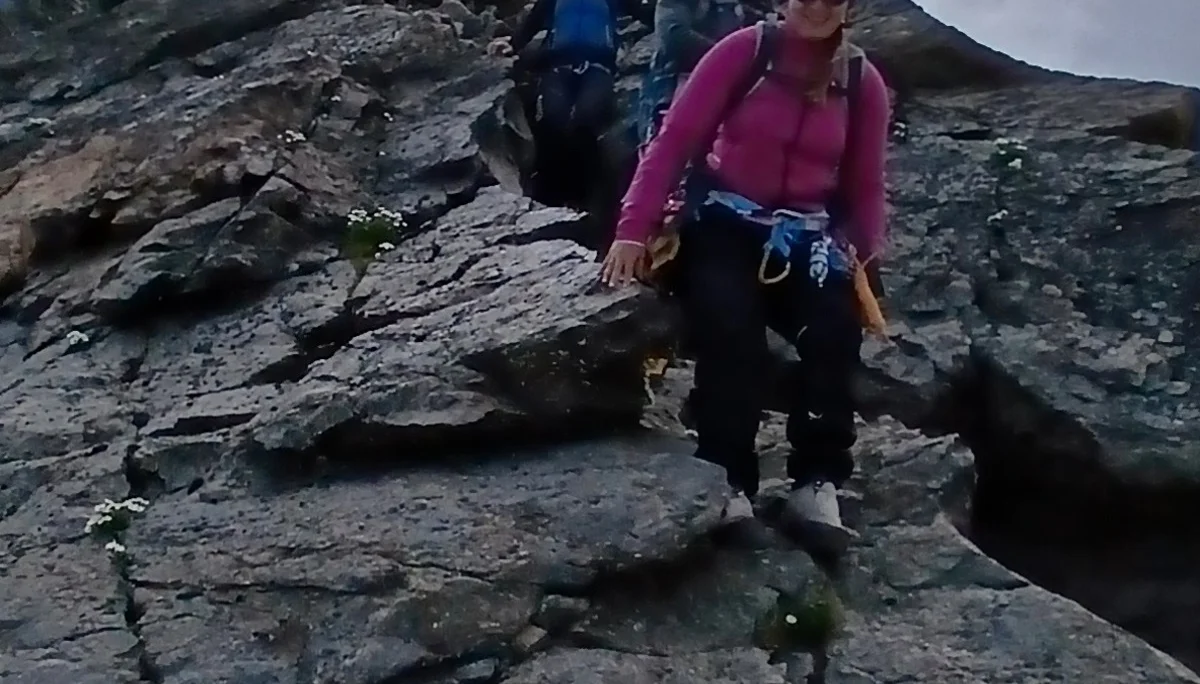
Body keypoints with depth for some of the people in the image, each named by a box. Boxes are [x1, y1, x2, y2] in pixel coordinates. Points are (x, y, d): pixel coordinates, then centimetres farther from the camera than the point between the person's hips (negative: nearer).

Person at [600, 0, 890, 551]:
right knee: (730, 330, -31)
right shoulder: (744, 50, -4)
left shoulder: (863, 83, 5)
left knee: (835, 332, -25)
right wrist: (634, 230, -16)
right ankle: (729, 484, -26)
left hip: (804, 239, 3)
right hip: (725, 226, -3)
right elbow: (675, 137, -7)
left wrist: (862, 259, 0)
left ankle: (816, 485, -20)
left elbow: (866, 188, 14)